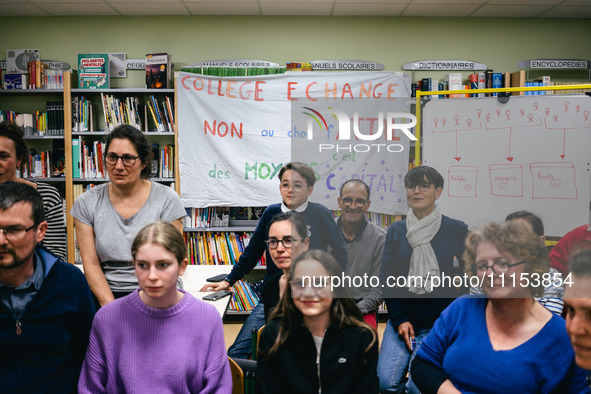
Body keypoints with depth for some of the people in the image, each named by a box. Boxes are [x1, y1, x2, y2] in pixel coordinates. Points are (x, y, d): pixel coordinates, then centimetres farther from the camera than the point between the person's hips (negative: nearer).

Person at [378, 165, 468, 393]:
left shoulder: (457, 231, -2)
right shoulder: (396, 231, 5)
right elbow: (386, 280, 6)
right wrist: (399, 320, -3)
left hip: (439, 322, -2)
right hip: (402, 317, 3)